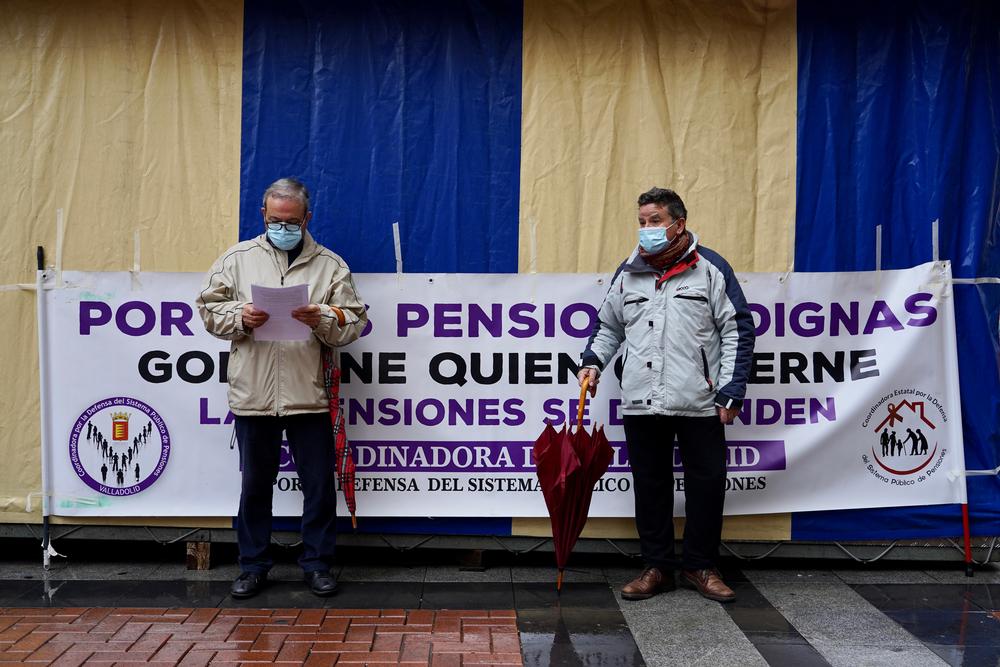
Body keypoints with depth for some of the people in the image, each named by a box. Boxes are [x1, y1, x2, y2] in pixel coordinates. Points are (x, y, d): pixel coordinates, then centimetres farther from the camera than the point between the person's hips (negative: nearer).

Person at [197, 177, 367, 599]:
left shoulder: (330, 265, 6)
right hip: (253, 394, 1)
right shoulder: (237, 258, 9)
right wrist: (240, 317, -11)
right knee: (255, 484, 11)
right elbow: (209, 310, 8)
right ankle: (253, 564, 25)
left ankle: (317, 563, 21)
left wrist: (322, 319, -18)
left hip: (310, 395, -1)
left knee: (319, 484, 6)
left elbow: (354, 323, 1)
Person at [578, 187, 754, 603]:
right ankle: (657, 567, 20)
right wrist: (593, 361, 4)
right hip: (641, 404, 3)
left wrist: (730, 391, -6)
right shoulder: (628, 273, 12)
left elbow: (738, 331, 1)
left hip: (700, 403, -3)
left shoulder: (710, 269, 1)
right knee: (650, 486, 8)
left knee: (706, 484, 3)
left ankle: (700, 567, 18)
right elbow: (608, 326, 23)